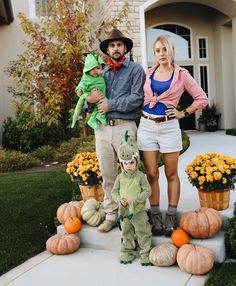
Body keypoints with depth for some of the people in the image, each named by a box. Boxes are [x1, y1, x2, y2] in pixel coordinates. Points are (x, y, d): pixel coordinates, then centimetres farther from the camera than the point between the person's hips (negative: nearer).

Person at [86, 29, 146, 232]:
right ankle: (111, 215, 20)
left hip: (124, 127, -5)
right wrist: (89, 99, -6)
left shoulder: (135, 70, 4)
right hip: (102, 129, 5)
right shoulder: (102, 73, 18)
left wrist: (110, 104, -9)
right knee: (108, 176, 10)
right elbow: (87, 99, 17)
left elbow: (136, 98, -10)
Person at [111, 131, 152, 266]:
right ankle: (127, 252, 32)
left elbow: (147, 191, -13)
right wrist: (119, 199, -16)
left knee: (143, 233, 6)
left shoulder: (140, 176, -11)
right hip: (124, 211, 4)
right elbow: (114, 191, 4)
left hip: (139, 211, -3)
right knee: (126, 233, 17)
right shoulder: (120, 177, -2)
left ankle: (146, 253, 20)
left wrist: (135, 199, -22)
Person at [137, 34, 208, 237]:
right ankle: (155, 216, 14)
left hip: (169, 127, -2)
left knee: (171, 174, 5)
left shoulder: (181, 75, 2)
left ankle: (171, 217, 14)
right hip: (146, 126, 2)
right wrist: (142, 110, 8)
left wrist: (183, 114, 0)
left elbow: (202, 99, 5)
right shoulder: (148, 73, 9)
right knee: (151, 174, 4)